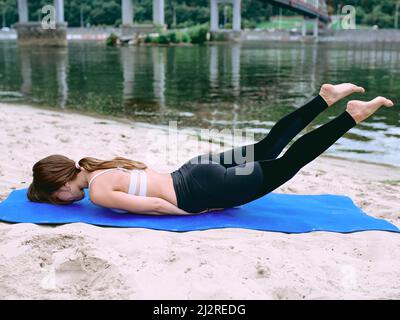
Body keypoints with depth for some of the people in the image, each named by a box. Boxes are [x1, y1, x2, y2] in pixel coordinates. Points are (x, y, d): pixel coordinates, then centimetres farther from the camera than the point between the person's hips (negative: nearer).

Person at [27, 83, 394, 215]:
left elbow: (153, 205, -18)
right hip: (195, 173, 8)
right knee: (266, 149, 15)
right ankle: (326, 97, 16)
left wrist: (194, 212, -5)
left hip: (201, 190, -8)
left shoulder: (97, 192, -14)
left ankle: (353, 114, -3)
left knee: (284, 167, -6)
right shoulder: (102, 167, 14)